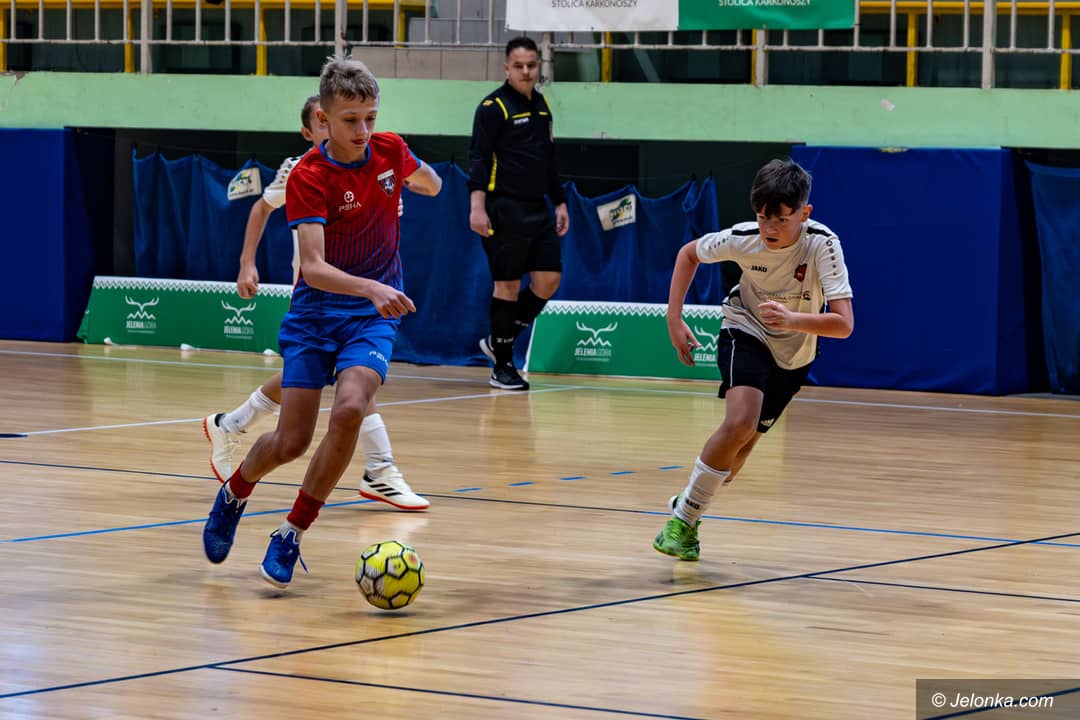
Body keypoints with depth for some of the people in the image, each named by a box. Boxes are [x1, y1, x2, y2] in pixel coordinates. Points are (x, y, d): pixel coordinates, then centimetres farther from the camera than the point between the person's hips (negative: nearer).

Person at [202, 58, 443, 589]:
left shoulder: (390, 151, -3)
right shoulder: (307, 176, -17)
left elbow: (430, 185, 25)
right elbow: (313, 267, -28)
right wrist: (371, 287, -40)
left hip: (374, 314, 2)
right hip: (316, 311, -2)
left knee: (349, 409, -25)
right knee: (291, 442, -4)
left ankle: (291, 535, -10)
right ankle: (235, 492, 33)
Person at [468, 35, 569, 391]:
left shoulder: (542, 106, 15)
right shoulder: (493, 107, -7)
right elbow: (478, 158, -14)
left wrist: (559, 202, 20)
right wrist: (477, 205, -23)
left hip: (537, 210, 7)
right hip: (505, 210, -7)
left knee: (548, 280, 3)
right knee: (508, 283, -4)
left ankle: (499, 342, 19)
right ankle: (502, 366, 4)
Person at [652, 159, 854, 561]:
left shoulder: (822, 244, -28)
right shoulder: (742, 239, -23)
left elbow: (843, 324, -35)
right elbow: (688, 254, -1)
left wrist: (793, 320, -52)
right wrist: (674, 319, -7)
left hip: (794, 354, 2)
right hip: (746, 334, -2)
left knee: (739, 452, 7)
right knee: (740, 423, -28)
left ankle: (689, 512, 35)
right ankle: (683, 517, -15)